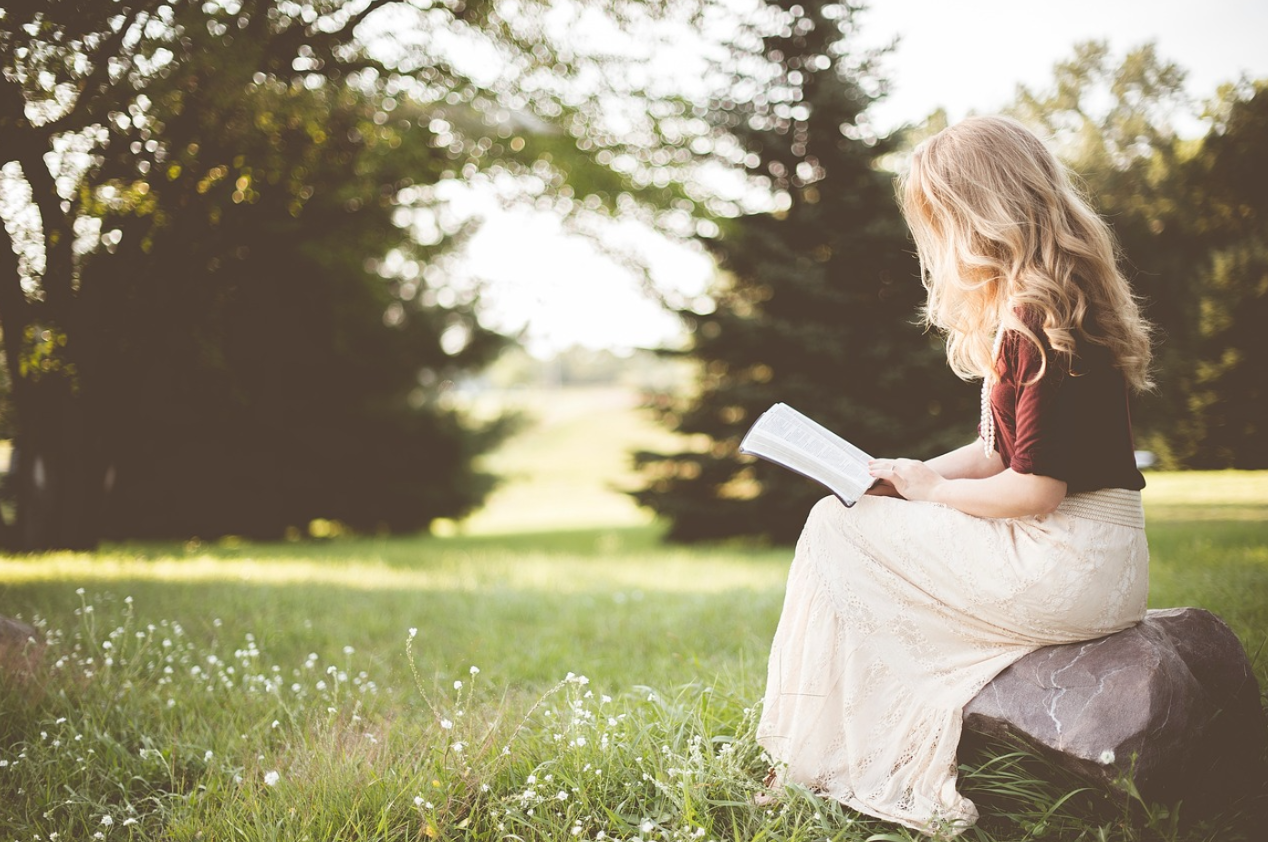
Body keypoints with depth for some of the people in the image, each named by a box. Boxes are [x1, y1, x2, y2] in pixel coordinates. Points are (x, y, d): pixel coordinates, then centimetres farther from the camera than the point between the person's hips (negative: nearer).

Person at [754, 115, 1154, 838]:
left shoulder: (1041, 319, -19)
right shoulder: (1023, 309, 13)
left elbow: (1036, 488, -22)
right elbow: (1002, 452, 17)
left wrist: (930, 487, -6)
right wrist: (904, 477, 6)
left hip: (1070, 568, -10)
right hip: (1091, 561, 10)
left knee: (837, 529, -4)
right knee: (849, 523, 11)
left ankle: (826, 765, 8)